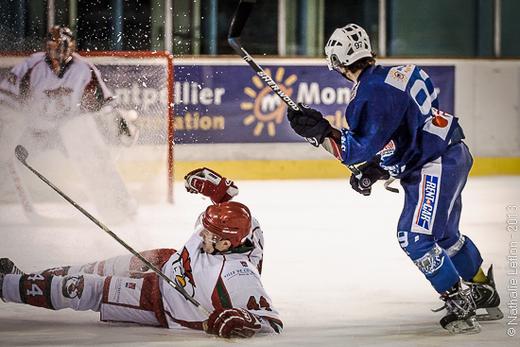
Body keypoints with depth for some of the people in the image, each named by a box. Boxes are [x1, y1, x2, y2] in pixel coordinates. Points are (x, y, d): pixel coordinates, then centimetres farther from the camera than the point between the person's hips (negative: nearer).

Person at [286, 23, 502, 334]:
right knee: (445, 235, 23)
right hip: (453, 156, 10)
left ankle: (462, 304, -7)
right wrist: (375, 171, 18)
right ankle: (484, 294, 36)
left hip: (437, 165, -10)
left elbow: (361, 149, -21)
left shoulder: (372, 93, -21)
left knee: (416, 238, -12)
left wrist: (320, 130, -21)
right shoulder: (389, 75, 9)